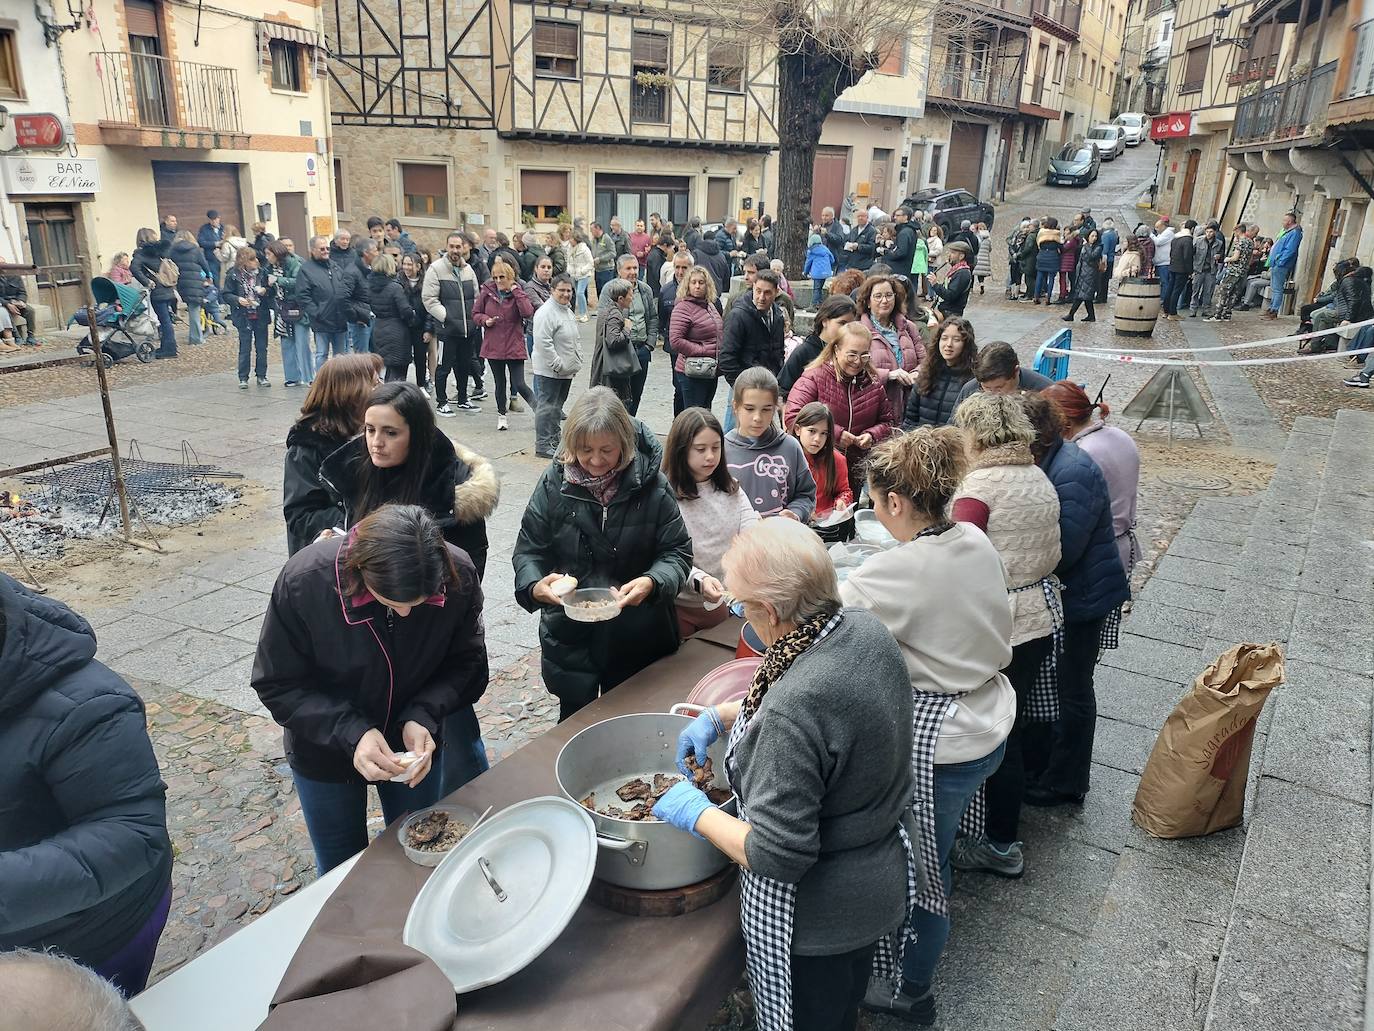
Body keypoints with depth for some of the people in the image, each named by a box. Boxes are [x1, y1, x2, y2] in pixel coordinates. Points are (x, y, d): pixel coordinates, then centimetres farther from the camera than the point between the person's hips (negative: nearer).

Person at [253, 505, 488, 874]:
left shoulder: (457, 574, -26)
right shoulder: (303, 581, -31)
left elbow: (465, 662, -10)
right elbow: (278, 685, -19)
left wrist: (424, 716, -27)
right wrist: (350, 732, -32)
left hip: (415, 744, 2)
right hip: (325, 753, -1)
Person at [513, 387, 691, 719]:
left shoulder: (651, 486, -11)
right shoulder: (554, 483, -8)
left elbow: (677, 552, -8)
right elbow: (529, 549, -2)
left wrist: (652, 583, -28)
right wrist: (535, 585, -24)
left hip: (637, 639, 0)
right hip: (569, 638, 1)